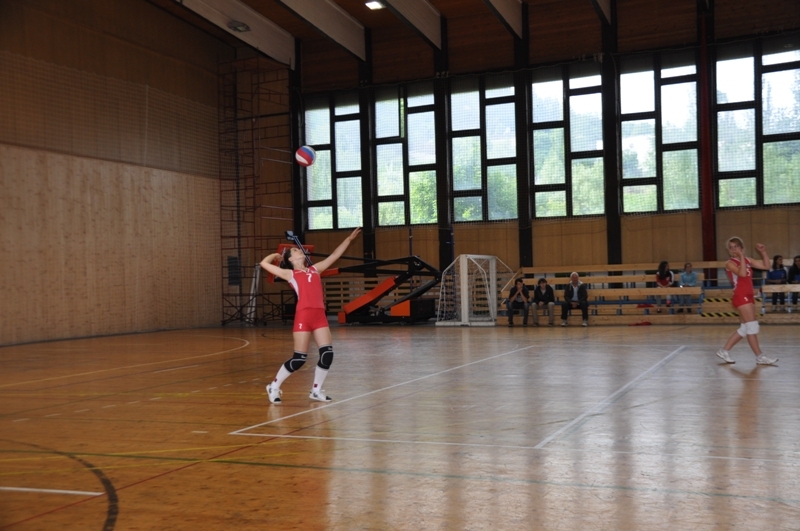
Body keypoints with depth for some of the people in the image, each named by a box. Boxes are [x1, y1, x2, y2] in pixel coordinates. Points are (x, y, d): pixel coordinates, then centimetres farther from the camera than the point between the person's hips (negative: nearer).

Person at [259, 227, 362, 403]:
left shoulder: (315, 269, 21)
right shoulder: (290, 274, 7)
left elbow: (334, 255, 24)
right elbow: (264, 263, 3)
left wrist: (349, 239, 24)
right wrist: (276, 255, 21)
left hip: (319, 315, 5)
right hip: (303, 316, -5)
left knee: (328, 353, -4)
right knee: (299, 358, -5)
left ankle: (316, 390, 14)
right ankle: (274, 386, 13)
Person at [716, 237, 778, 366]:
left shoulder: (747, 260, 15)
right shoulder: (730, 263, -7)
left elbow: (766, 266, 15)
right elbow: (742, 273, -25)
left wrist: (763, 252, 5)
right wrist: (741, 257, -22)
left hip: (748, 296, 9)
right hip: (741, 297, -9)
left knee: (745, 328, 10)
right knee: (752, 326, -9)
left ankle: (724, 350, 16)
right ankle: (760, 357, -5)